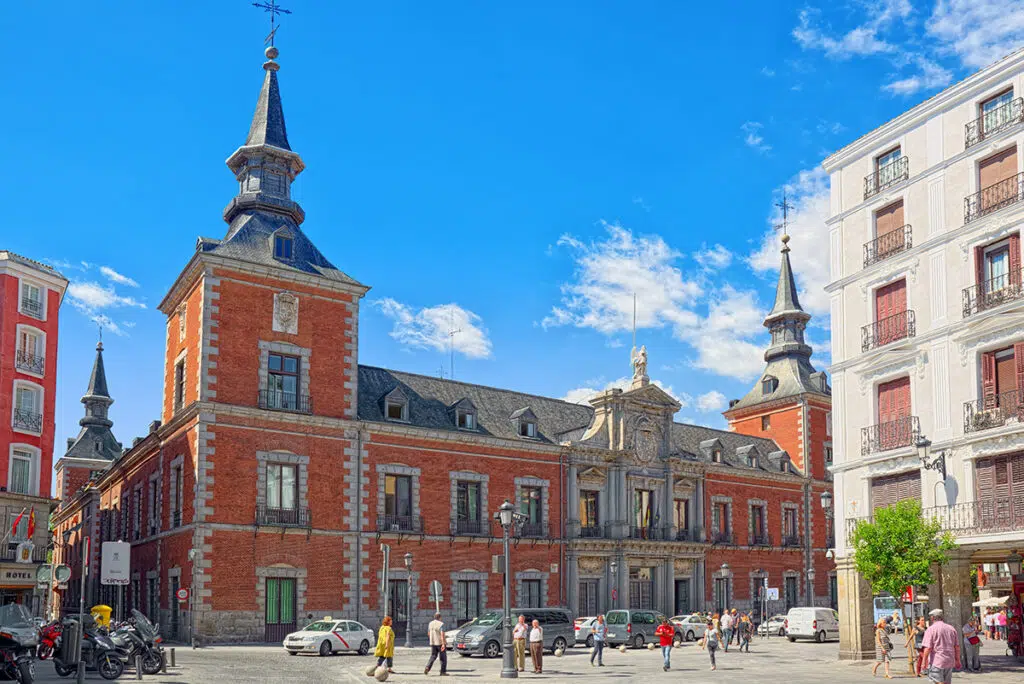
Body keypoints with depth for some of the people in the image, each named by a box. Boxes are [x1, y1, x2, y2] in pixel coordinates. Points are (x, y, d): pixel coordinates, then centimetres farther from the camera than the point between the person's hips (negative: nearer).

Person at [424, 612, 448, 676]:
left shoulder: (430, 623, 5)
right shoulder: (441, 624, -14)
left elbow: (428, 633, 14)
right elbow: (442, 634, -22)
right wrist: (443, 644, -25)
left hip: (433, 643, 5)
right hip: (440, 643, -5)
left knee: (433, 656, 11)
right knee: (443, 657, 8)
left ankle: (427, 668, -10)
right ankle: (443, 672, 10)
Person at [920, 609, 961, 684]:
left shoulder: (931, 629, -8)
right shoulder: (951, 628, 9)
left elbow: (928, 648, -15)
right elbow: (957, 647, 11)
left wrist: (925, 661, -7)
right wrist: (957, 660, 20)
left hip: (936, 661, -6)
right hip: (949, 661, 6)